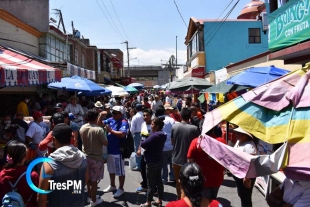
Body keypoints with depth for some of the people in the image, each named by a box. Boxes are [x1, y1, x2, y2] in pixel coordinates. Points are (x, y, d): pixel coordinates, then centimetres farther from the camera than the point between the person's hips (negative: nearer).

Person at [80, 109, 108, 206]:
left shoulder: (82, 128, -4)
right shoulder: (99, 129, -24)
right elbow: (105, 143, -15)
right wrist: (103, 136, 2)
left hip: (86, 156, 6)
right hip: (96, 158, -6)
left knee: (88, 179, 21)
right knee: (94, 180, 7)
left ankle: (90, 196, 38)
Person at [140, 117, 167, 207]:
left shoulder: (155, 136, -24)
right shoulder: (161, 135, 5)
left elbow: (143, 144, -24)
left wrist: (142, 143, -4)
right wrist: (147, 146, -4)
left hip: (152, 162, -9)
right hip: (158, 161, 9)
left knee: (151, 183, 3)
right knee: (158, 181, 16)